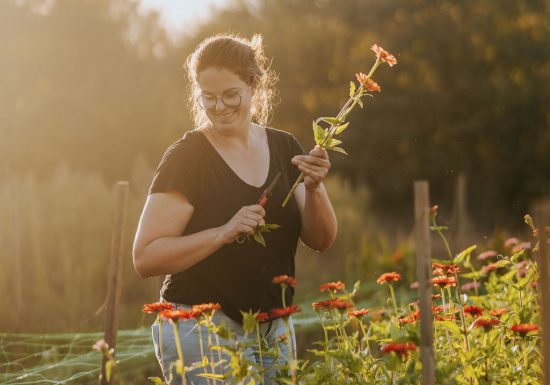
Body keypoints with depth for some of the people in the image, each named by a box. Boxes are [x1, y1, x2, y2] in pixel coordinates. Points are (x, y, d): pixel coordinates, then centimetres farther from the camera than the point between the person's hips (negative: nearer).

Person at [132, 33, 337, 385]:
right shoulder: (186, 157, -10)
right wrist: (224, 233, -26)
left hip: (274, 330, 5)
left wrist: (314, 188, -15)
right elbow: (145, 257, -15)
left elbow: (321, 239, 3)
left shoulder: (284, 148, 6)